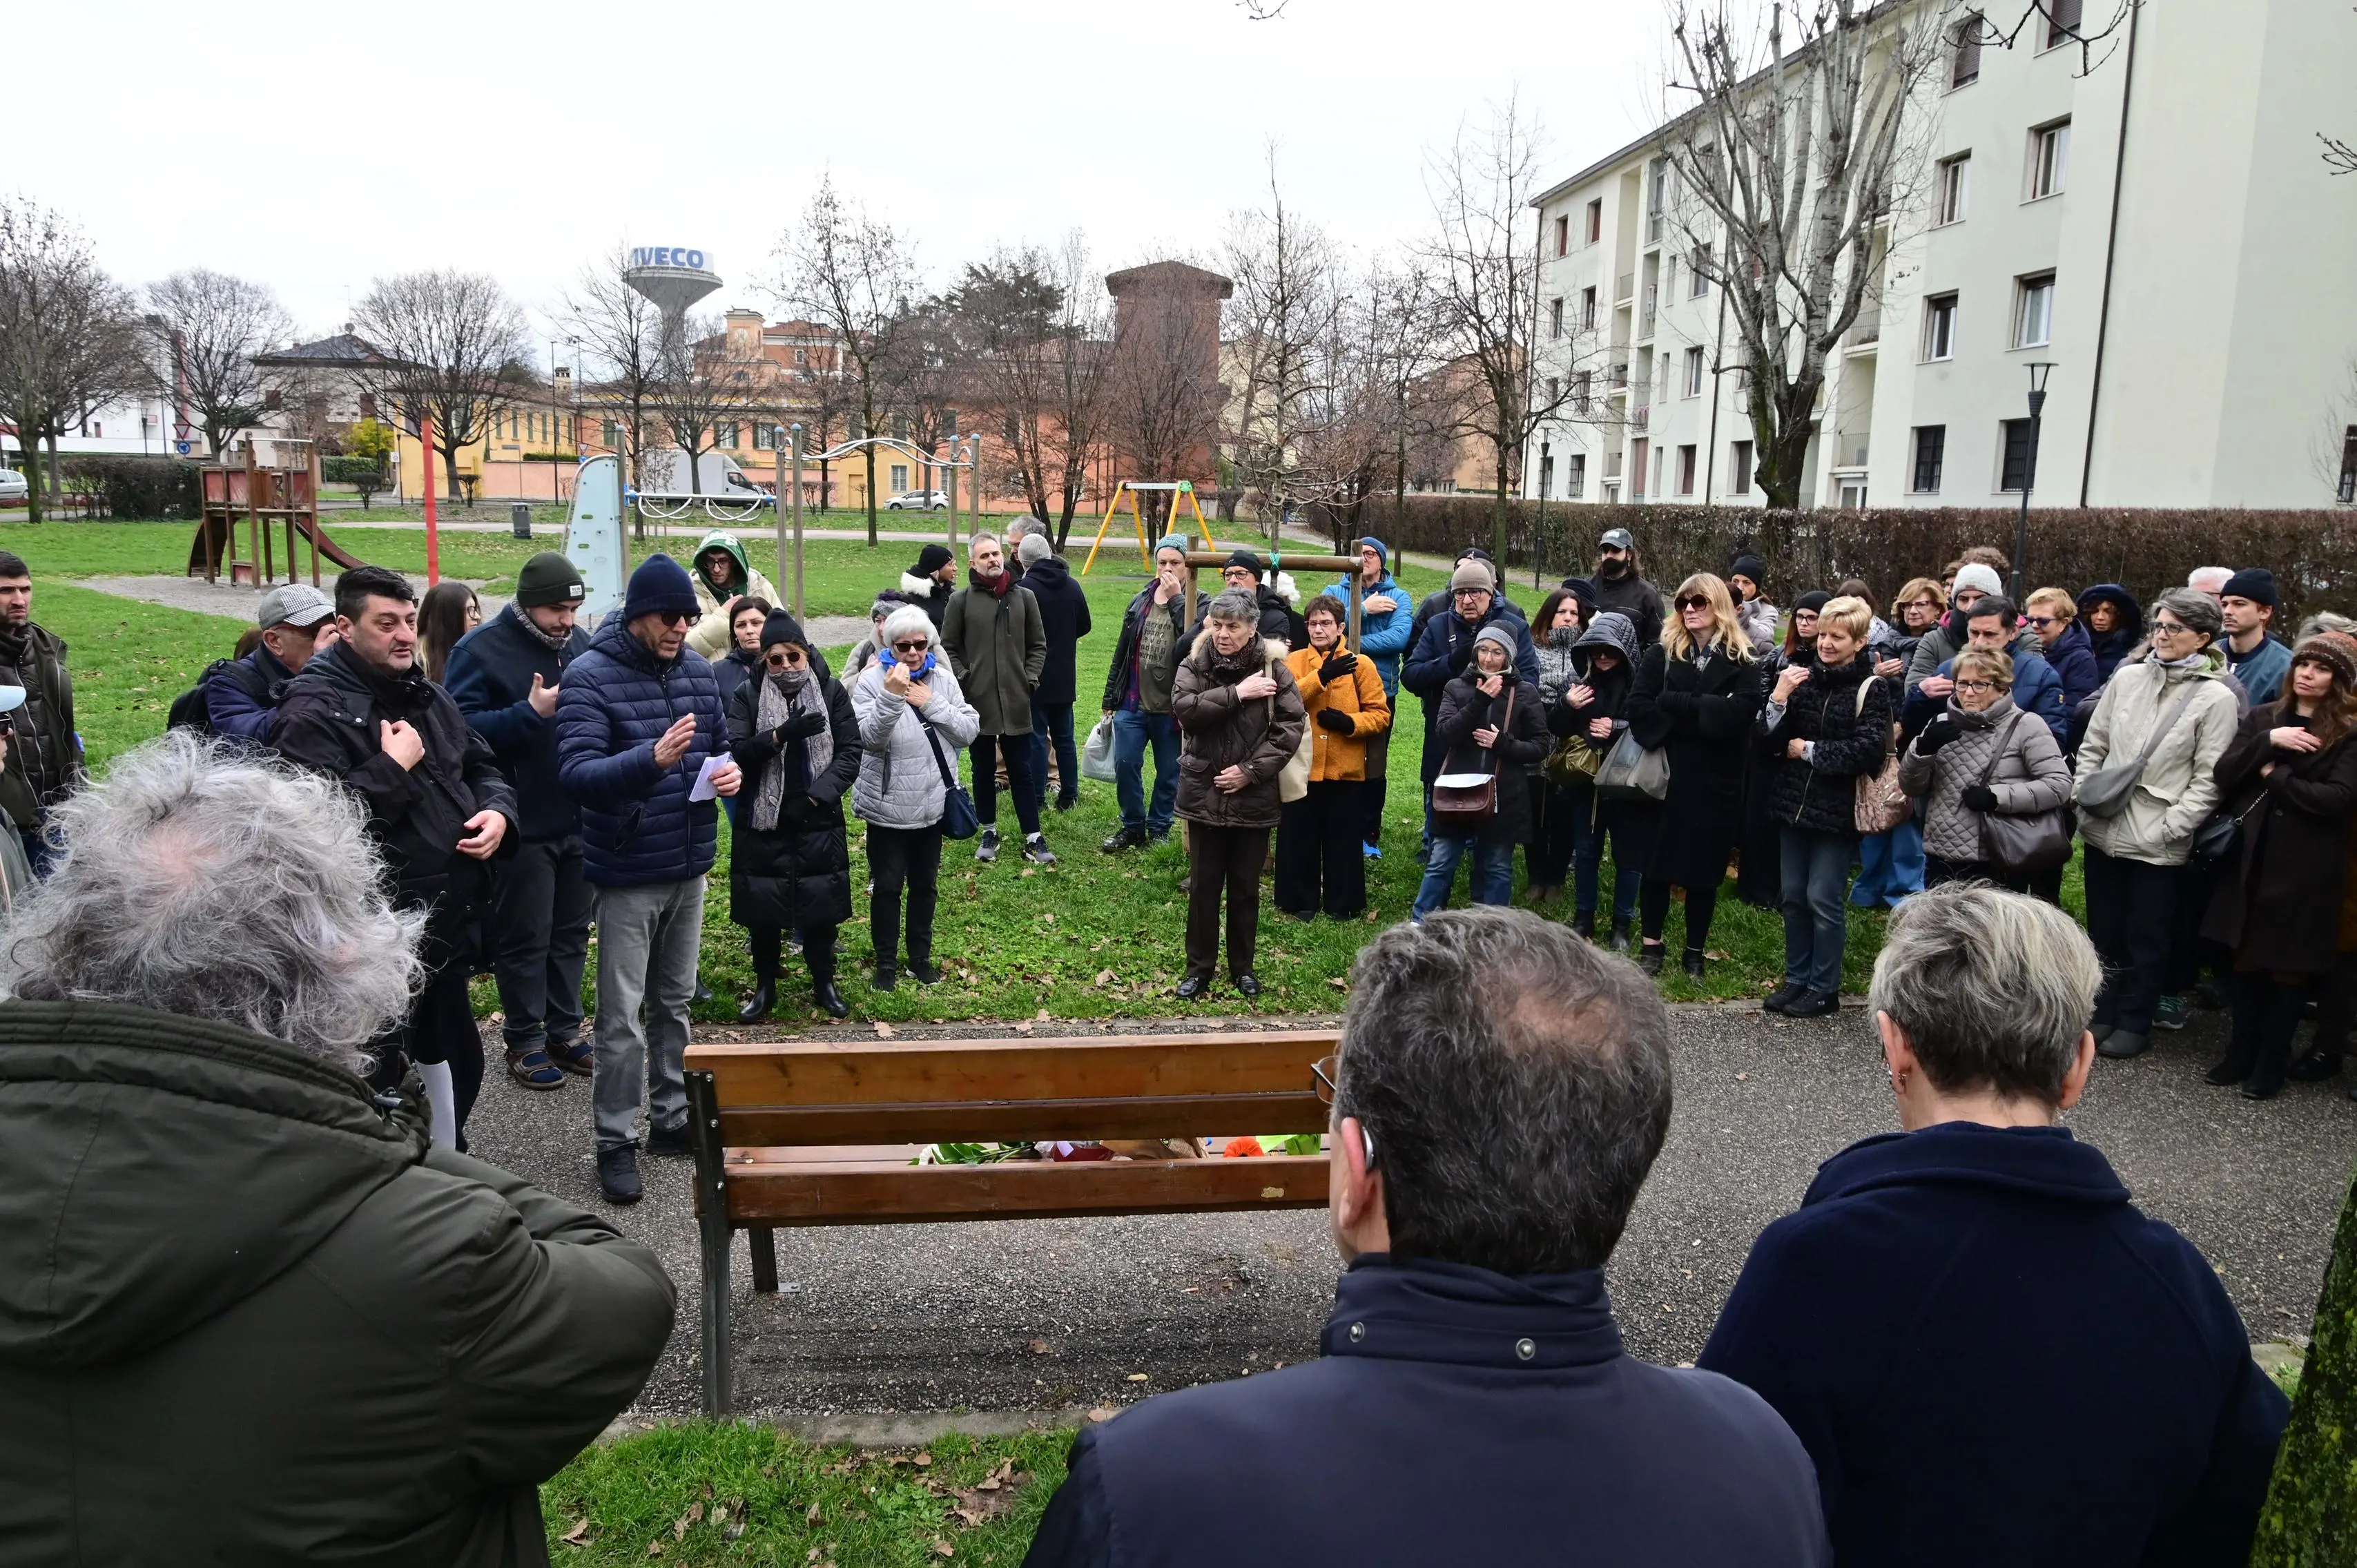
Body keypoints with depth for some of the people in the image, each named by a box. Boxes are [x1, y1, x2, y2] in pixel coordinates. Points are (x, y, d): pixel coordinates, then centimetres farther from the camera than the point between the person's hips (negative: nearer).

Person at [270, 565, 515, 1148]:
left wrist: (497, 810, -2)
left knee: (451, 1053, 23)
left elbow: (482, 765, 19)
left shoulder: (428, 695, 12)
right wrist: (394, 766, -22)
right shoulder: (314, 710, -15)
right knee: (376, 1074, 2)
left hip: (447, 918, 9)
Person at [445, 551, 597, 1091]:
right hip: (523, 823, -5)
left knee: (571, 931, 15)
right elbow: (462, 727, -19)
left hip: (580, 819, 5)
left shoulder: (581, 644, 6)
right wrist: (531, 713, -25)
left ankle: (564, 1030, 28)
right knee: (524, 936, 5)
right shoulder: (481, 650, -10)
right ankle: (525, 1041, 19)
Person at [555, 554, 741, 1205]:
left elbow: (720, 744, 15)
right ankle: (616, 1142, 14)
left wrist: (730, 770, -9)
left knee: (675, 1003, 18)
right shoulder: (590, 676, -15)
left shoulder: (698, 670, 3)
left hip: (689, 866, 6)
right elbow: (576, 774, -25)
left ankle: (671, 1118, 32)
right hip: (627, 873, -6)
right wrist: (652, 760, -42)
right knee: (622, 1018, 0)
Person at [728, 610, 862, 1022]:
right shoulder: (747, 695, -1)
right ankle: (765, 987, 25)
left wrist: (817, 795, -16)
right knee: (762, 909, 8)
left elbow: (850, 752, -5)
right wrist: (781, 735, -27)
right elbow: (735, 752, -12)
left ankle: (824, 983, 27)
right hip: (762, 821, 0)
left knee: (821, 904, 9)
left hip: (819, 821, 0)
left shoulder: (831, 691, 0)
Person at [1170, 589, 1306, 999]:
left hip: (1253, 797, 0)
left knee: (1246, 887, 11)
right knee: (1203, 886, 8)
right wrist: (1237, 693, -22)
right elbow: (1183, 708, -18)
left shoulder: (1273, 669, -4)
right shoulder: (1194, 666, -1)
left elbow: (1291, 727, -8)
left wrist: (1251, 771, -13)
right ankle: (1199, 969, 20)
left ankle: (1243, 968, 26)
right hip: (1204, 793, 1)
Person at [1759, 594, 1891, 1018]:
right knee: (1793, 896, 12)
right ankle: (1797, 979, 25)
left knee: (1823, 899, 0)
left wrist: (1809, 751, -12)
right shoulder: (1801, 678, 5)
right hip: (1794, 804, 5)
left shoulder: (1870, 689, -8)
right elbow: (1769, 740, 3)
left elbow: (1870, 749, -18)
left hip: (1837, 810, -5)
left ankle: (1825, 988, 13)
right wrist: (1779, 698, -14)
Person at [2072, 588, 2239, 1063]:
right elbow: (2092, 747, 10)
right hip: (2103, 831, 4)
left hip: (2159, 844, -4)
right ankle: (2104, 1012, 28)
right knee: (2103, 930, 14)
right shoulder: (2127, 677, 4)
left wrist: (2169, 827, -15)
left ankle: (2134, 1023, 22)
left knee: (2146, 938, 7)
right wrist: (2083, 800, 1)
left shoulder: (2216, 698, -7)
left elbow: (2208, 778, -8)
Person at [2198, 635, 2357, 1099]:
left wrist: (2275, 775, -9)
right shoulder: (2263, 717, 9)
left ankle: (2271, 1064, 16)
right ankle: (2242, 1053, 21)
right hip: (2252, 857, 4)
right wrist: (2267, 742, -13)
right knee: (2247, 959, 9)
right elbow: (2224, 775, 0)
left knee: (2292, 966, 5)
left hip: (2306, 868, -4)